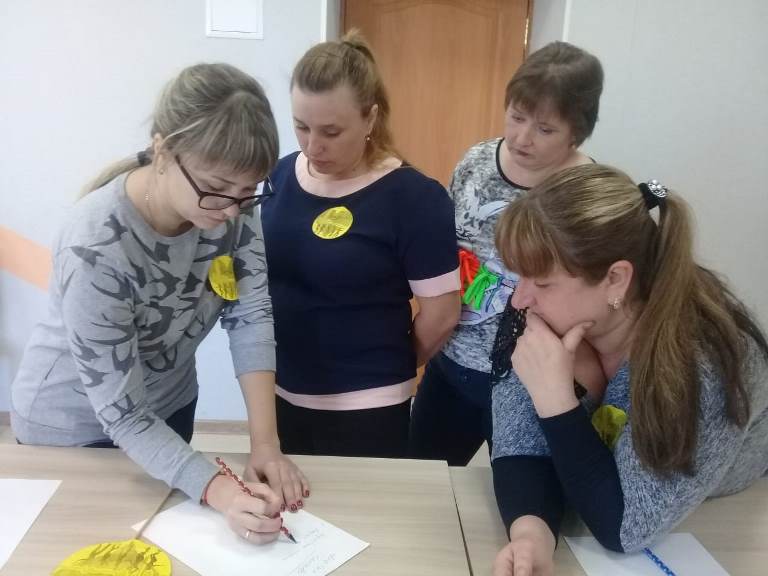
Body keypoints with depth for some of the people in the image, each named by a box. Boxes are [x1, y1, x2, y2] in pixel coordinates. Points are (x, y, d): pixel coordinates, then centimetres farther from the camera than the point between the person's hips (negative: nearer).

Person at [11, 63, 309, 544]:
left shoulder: (231, 203, -21)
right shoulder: (95, 248, -37)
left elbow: (252, 315, -18)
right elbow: (122, 414, -31)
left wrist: (265, 443, -26)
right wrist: (217, 489, -42)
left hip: (168, 402, 5)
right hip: (74, 425, -5)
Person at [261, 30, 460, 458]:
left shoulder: (414, 197, -16)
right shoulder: (279, 176, 0)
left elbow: (442, 314, -12)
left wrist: (384, 370, 1)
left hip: (365, 408, -5)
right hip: (279, 393, 6)